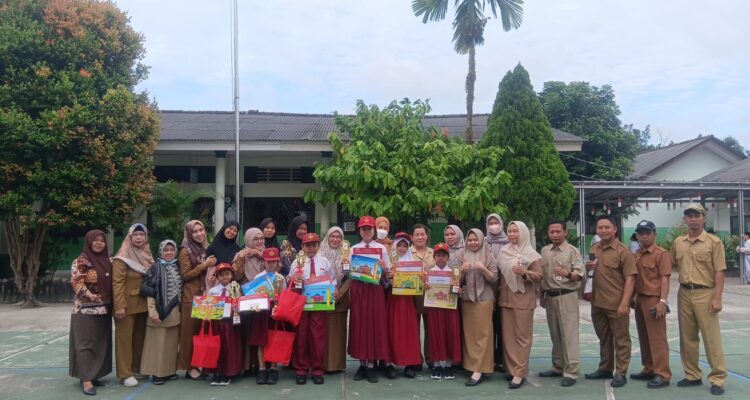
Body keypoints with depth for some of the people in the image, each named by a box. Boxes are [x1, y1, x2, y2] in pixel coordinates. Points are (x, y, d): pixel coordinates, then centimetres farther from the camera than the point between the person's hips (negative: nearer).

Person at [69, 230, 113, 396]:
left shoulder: (108, 261, 12)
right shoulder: (80, 261, -6)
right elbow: (77, 282, -15)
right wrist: (89, 295, -30)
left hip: (104, 309, 6)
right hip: (85, 309, -6)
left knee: (101, 343, 9)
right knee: (85, 343, -6)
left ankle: (93, 374, 19)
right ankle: (86, 380, -7)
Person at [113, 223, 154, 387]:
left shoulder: (147, 256, 11)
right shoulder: (122, 258, -10)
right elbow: (117, 283, -16)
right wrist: (119, 306, -22)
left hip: (143, 304, 7)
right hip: (127, 304, -7)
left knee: (140, 337, 12)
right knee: (125, 338, -1)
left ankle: (137, 368, 23)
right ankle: (125, 374, 3)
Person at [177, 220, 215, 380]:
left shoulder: (206, 249, 16)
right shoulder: (185, 251, -5)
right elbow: (185, 275, -12)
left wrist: (212, 266, 8)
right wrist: (204, 265, -16)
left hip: (205, 295, 6)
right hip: (191, 297, -6)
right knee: (191, 331, -3)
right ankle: (190, 367, 3)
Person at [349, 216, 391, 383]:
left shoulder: (382, 248, 6)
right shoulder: (353, 249, 8)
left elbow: (388, 272, 4)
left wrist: (384, 268, -17)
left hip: (376, 289, -1)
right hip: (358, 289, 1)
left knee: (375, 324, -2)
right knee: (359, 324, 1)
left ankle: (371, 365, 5)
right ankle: (362, 364, 11)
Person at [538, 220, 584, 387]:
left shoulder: (572, 251, -6)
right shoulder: (544, 251, 10)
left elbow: (579, 274, -13)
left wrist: (567, 274, -32)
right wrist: (543, 294, 15)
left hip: (567, 296, -6)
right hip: (550, 296, 6)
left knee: (569, 334, -6)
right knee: (555, 334, 13)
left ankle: (571, 372, -3)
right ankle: (558, 367, 23)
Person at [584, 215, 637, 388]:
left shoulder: (623, 251, -10)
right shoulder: (593, 249, 9)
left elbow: (630, 279, -14)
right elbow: (589, 270, 25)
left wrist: (624, 303, -21)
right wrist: (587, 266, -1)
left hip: (616, 304, -6)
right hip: (597, 303, 6)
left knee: (621, 339, 4)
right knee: (603, 338, 18)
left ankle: (620, 373, 12)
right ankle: (605, 369, 29)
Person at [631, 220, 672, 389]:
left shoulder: (661, 253, -7)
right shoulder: (636, 255, 13)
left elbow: (664, 278, -12)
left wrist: (662, 301, -19)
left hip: (653, 300, -7)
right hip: (639, 299, 8)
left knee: (657, 338, -4)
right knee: (644, 337, 14)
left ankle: (662, 374, 1)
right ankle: (649, 370, 24)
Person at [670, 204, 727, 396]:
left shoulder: (714, 242, -4)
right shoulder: (678, 243, 8)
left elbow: (719, 272, -7)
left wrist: (717, 298, -13)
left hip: (705, 294, -5)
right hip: (684, 294, 5)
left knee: (711, 338, -2)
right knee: (687, 337, 11)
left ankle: (718, 379, 9)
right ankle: (692, 375, 23)